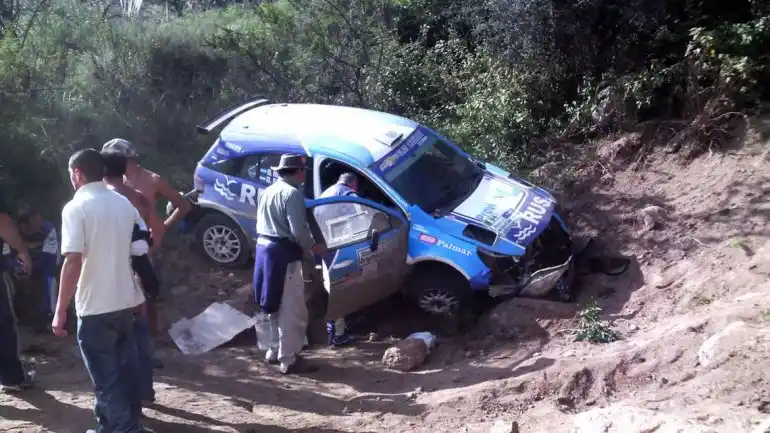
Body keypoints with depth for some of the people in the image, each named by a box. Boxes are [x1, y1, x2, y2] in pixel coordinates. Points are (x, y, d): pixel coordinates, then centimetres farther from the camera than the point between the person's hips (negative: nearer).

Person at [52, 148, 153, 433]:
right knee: (126, 369, 19)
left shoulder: (75, 208, -14)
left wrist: (60, 311, -16)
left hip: (95, 307, -7)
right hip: (127, 301, 7)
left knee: (105, 377, 4)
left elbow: (73, 261, -21)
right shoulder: (124, 203, 6)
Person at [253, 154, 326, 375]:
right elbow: (298, 230, -21)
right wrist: (313, 247, -4)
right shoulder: (292, 193, -15)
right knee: (292, 310, -3)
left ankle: (275, 351, 29)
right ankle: (289, 360, 0)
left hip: (264, 248, 10)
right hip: (284, 253, -10)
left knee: (277, 305, 20)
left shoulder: (268, 191, 14)